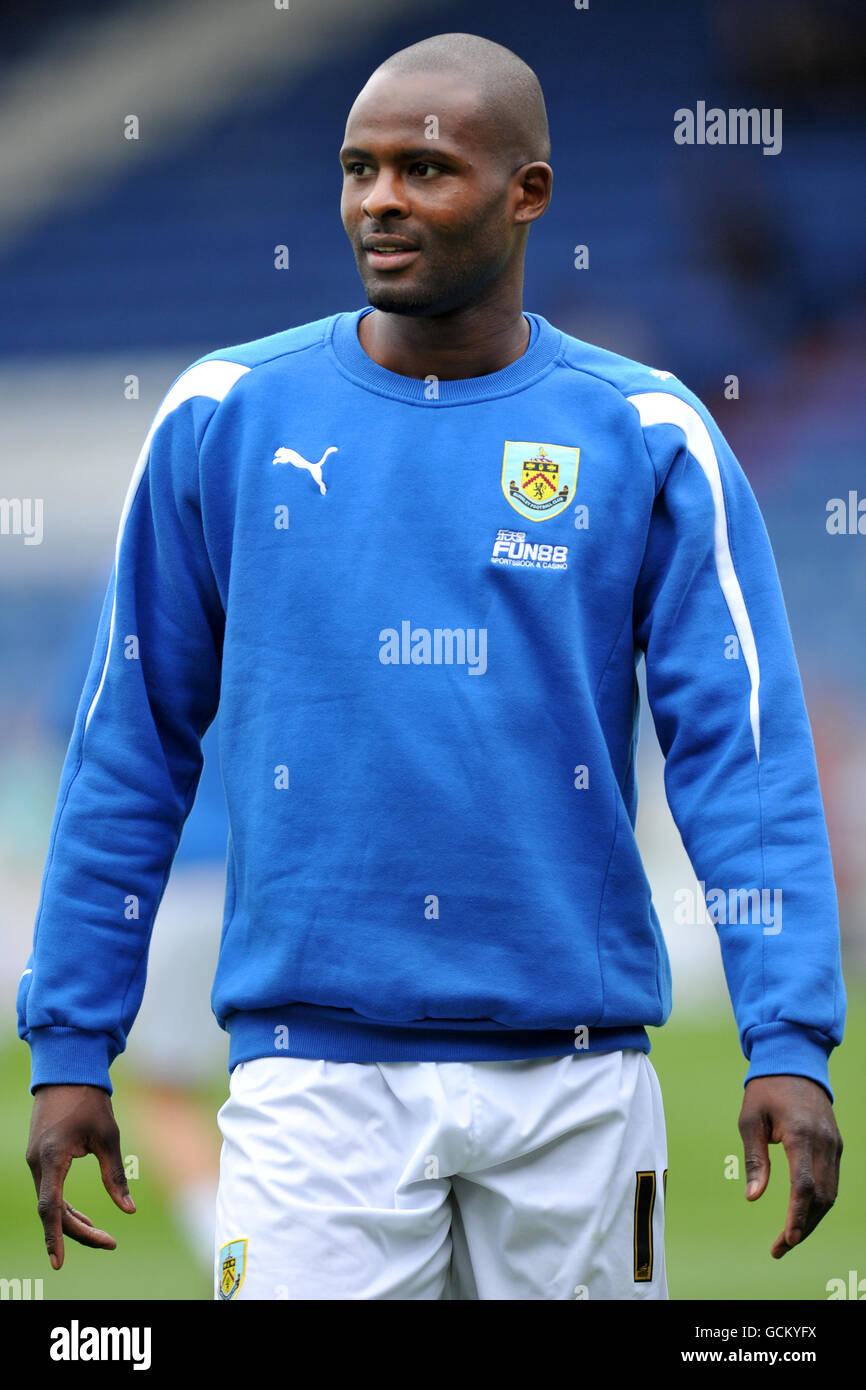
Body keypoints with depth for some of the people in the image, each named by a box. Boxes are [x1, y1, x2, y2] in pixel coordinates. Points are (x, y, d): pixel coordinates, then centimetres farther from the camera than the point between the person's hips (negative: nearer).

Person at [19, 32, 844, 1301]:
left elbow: (742, 752, -4)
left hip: (573, 1080, 0)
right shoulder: (225, 420, 3)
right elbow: (132, 754, 7)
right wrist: (71, 1047, 4)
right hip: (316, 1080, 0)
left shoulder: (647, 437, 1)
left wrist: (790, 1042, -15)